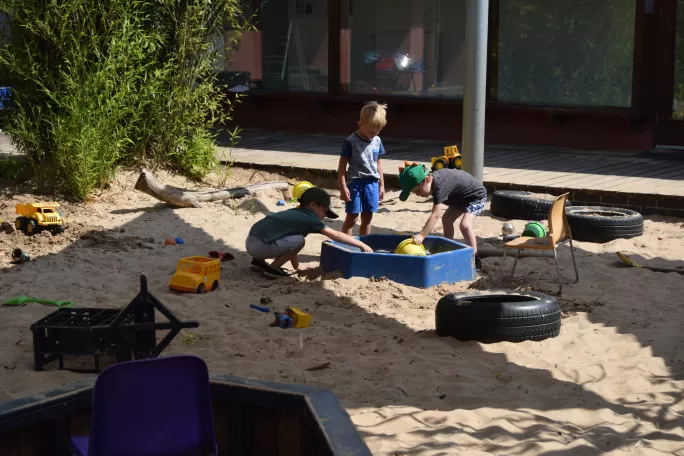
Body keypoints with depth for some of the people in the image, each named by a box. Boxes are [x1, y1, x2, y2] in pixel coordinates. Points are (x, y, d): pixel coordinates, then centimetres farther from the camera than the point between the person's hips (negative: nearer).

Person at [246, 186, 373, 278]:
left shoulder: (293, 214, 21)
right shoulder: (309, 219, -3)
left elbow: (290, 244, 29)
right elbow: (336, 236, -4)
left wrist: (297, 266, 34)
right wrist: (361, 244, 1)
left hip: (251, 242, 9)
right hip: (261, 246, -9)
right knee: (299, 241, -10)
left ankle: (259, 261, 20)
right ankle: (273, 268, -1)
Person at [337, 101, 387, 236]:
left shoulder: (377, 141, 6)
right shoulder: (351, 142, -11)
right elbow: (342, 166, -9)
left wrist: (381, 185, 15)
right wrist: (343, 187, -14)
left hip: (372, 183, 5)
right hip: (355, 182, -5)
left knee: (367, 218, 11)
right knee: (352, 218, -2)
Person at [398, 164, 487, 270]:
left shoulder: (440, 186, -37)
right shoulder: (434, 178, -9)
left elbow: (435, 215, -44)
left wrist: (421, 235, -50)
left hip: (477, 195, -10)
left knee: (465, 225, -26)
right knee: (447, 219, 17)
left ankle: (474, 259, -18)